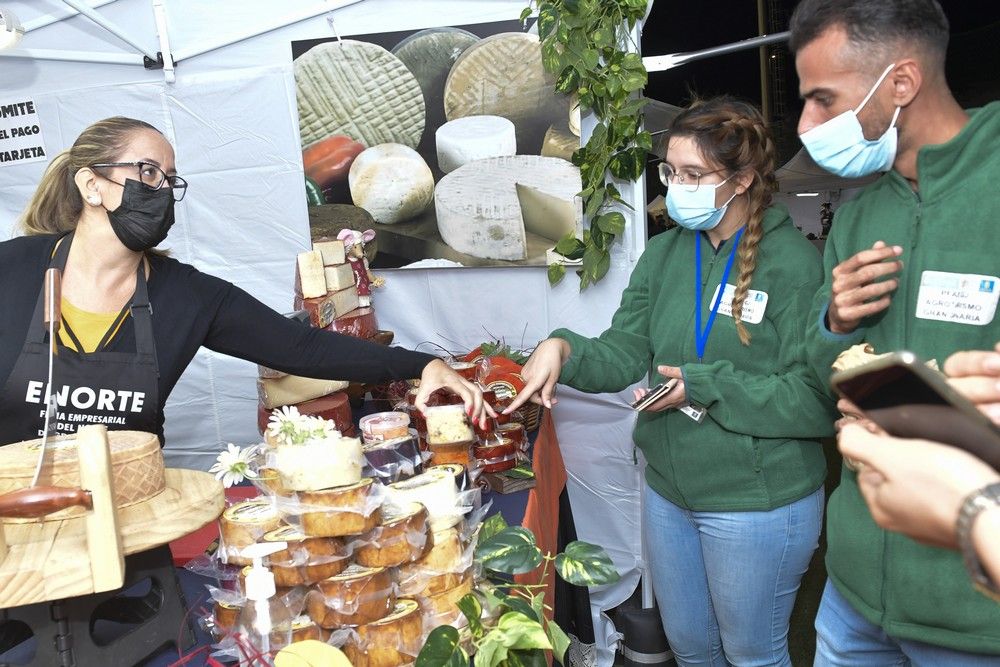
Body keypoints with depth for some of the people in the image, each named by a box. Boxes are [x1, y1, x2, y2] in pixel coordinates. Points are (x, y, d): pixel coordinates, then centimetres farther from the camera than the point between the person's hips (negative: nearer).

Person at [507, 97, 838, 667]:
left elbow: (818, 401, -21)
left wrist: (706, 385, -24)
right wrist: (564, 349, -20)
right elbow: (625, 353, -1)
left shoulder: (795, 263, -17)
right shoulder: (664, 254, 2)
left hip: (758, 505, -5)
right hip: (670, 491, 6)